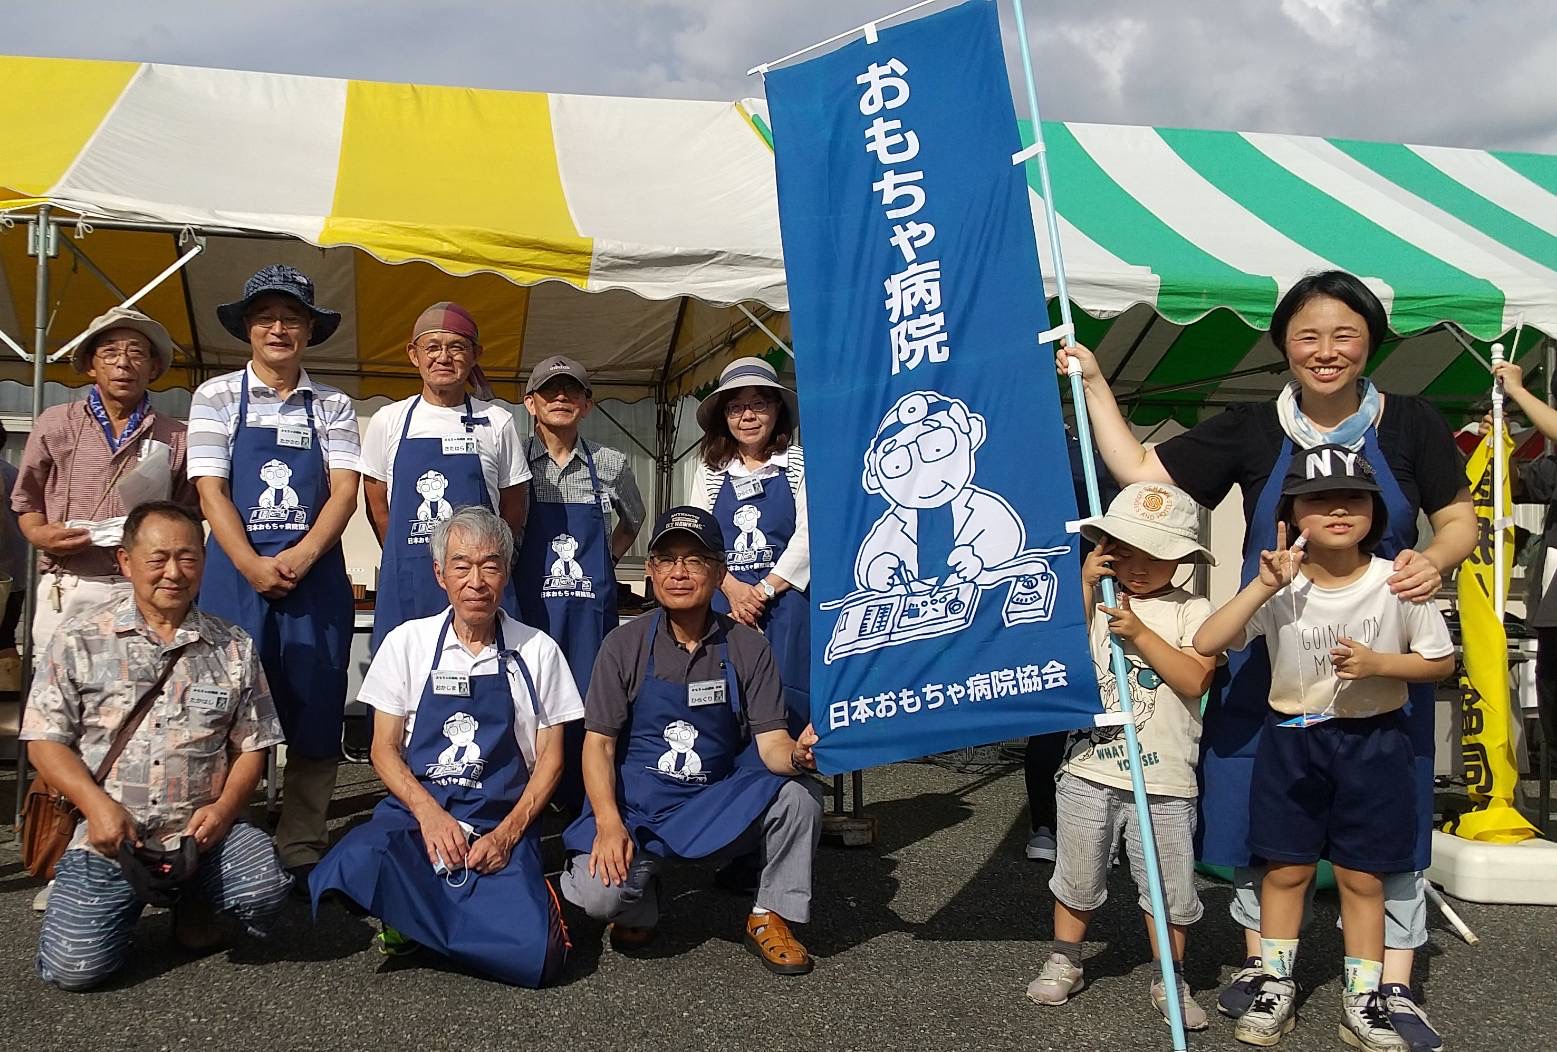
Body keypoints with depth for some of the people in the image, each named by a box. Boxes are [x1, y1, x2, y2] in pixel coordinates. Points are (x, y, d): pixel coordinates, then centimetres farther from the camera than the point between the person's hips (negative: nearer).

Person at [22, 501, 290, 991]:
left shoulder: (234, 647, 8)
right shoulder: (81, 639, 3)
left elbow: (251, 746, 9)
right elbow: (45, 740, 2)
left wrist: (224, 808, -9)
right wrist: (97, 803, -14)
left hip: (201, 828, 1)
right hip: (108, 834, -1)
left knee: (266, 890, -26)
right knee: (74, 966, -16)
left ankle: (194, 902, 10)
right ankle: (129, 897, 19)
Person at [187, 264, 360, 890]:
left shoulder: (332, 406, 10)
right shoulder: (218, 397, 6)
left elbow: (344, 491, 0)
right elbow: (211, 491, -2)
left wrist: (301, 555, -15)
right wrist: (252, 567, -14)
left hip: (316, 574, 1)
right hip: (236, 574, -1)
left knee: (315, 714, 2)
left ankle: (301, 851, 12)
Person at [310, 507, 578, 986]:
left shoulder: (537, 651, 5)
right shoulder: (406, 642, 7)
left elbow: (550, 758, 6)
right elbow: (384, 748, 5)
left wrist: (509, 832, -9)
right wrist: (429, 812, -12)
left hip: (502, 825, 0)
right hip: (415, 810, 1)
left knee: (531, 953, -27)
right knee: (349, 870, -34)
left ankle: (414, 916, 2)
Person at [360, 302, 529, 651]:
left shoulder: (497, 422, 4)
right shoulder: (388, 421, 6)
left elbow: (514, 510, 9)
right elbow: (377, 507, 12)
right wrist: (410, 559, 9)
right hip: (405, 586, 1)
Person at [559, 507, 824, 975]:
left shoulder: (747, 646, -2)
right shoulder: (625, 646, -4)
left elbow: (770, 742, -8)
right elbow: (598, 743, -5)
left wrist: (797, 754, -34)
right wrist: (609, 824, -21)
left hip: (721, 803, 1)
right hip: (636, 805, -1)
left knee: (799, 792, -26)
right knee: (601, 892, -28)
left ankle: (770, 918, -2)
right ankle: (639, 897, 12)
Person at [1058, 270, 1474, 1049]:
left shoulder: (1410, 424, -2)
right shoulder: (1250, 430, -2)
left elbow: (1459, 519, 3)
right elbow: (1142, 475, -3)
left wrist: (1436, 560, -19)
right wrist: (1093, 383, -5)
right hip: (1267, 659, 1)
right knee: (1260, 811, 9)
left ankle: (1393, 989, 23)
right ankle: (1263, 962, 29)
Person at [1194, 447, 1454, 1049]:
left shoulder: (1395, 583, -10)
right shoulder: (1279, 587, -10)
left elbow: (1441, 662, 0)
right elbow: (1206, 644, -18)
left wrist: (1376, 664, -18)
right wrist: (1264, 587, -27)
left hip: (1374, 742, 0)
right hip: (1292, 740, 1)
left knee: (1361, 876, 8)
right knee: (1286, 869, 9)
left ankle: (1363, 1001, 23)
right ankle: (1275, 988, 25)